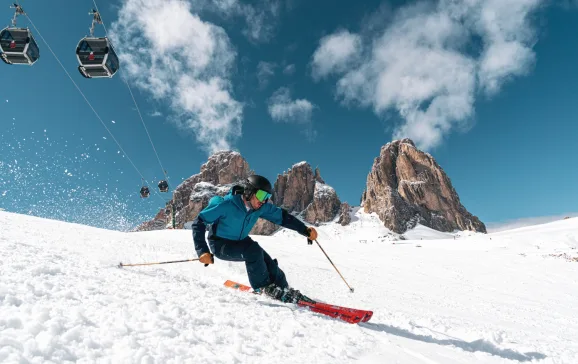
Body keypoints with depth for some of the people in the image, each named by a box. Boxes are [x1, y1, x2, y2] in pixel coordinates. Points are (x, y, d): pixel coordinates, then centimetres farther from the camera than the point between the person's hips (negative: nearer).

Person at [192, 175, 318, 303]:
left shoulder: (262, 207, -15)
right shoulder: (225, 205, -31)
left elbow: (282, 216, -7)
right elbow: (199, 222, -26)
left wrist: (305, 230, -16)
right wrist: (202, 251, -36)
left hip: (240, 241, 5)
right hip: (220, 245, -5)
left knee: (269, 264, -11)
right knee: (253, 250, -31)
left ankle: (284, 292, 11)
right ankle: (263, 287, -11)